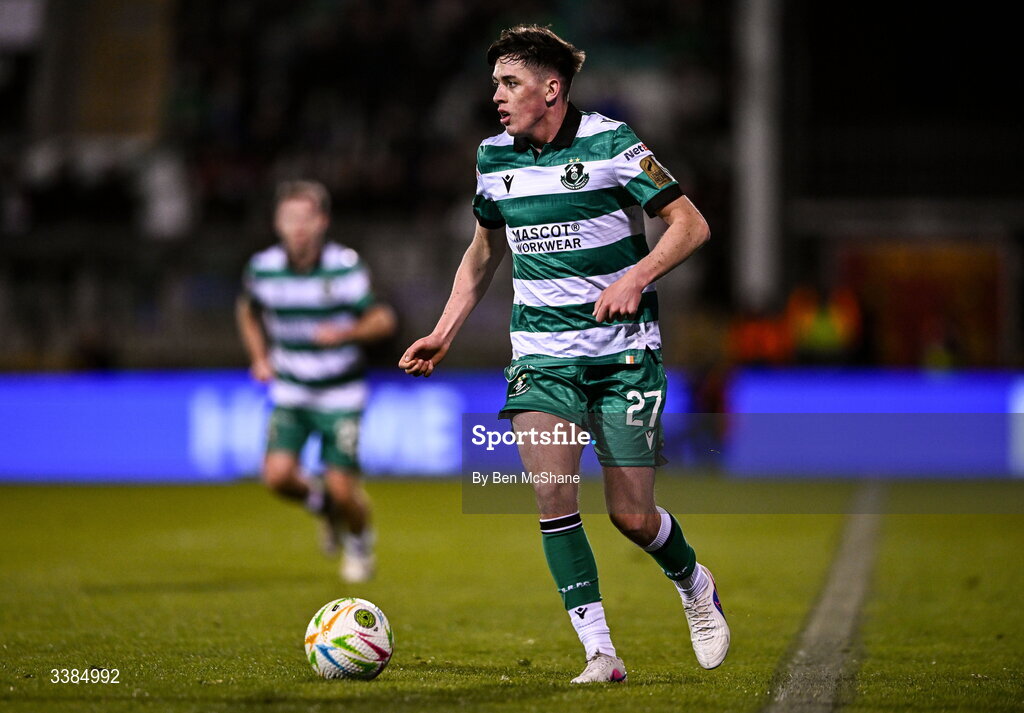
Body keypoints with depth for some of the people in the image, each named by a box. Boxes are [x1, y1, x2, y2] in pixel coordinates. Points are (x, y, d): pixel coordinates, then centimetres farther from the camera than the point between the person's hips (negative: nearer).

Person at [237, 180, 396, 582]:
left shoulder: (345, 268, -14)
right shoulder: (262, 269, -5)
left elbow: (383, 320, -10)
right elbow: (249, 312, 17)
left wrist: (345, 333, -27)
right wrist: (260, 358, 5)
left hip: (340, 395, -3)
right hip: (290, 393, 3)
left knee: (343, 489, -6)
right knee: (278, 476, -15)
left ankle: (360, 542, 30)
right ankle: (323, 506, 20)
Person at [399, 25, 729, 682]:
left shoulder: (609, 142, -10)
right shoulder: (494, 158, 5)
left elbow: (690, 224, -7)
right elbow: (483, 254, 21)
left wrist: (635, 277, -22)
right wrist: (444, 334, 13)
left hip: (624, 350, -3)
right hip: (541, 352, 4)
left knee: (631, 515, -2)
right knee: (552, 493, -17)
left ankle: (695, 584, 31)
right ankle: (600, 653, -11)